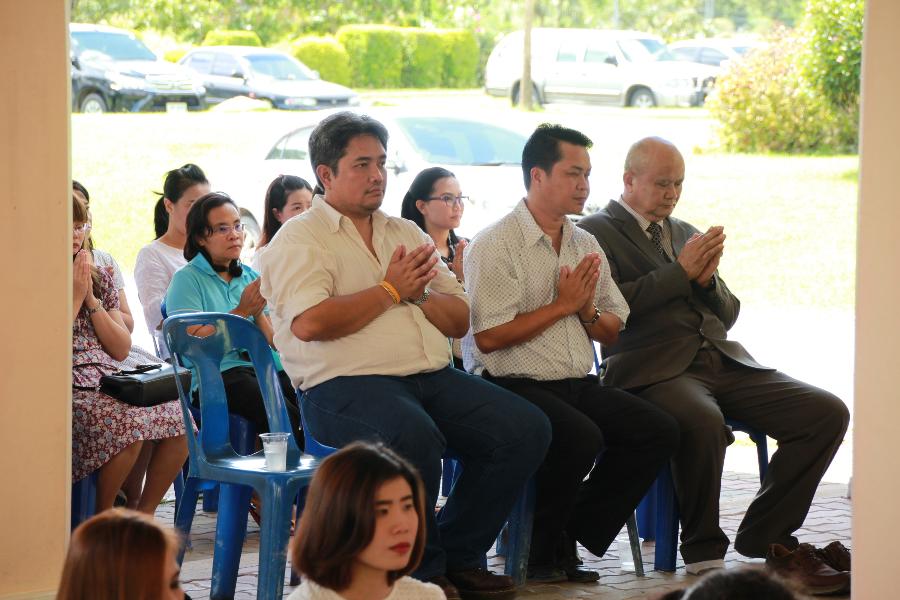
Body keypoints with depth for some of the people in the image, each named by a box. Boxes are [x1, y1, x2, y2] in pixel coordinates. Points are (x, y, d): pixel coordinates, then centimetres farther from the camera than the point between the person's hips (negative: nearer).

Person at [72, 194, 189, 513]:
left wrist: (91, 299, 2)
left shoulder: (100, 278, 18)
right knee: (129, 426, -33)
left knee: (179, 423, -18)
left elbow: (122, 349, 12)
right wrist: (74, 297, -7)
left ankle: (144, 514, -4)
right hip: (69, 383, -6)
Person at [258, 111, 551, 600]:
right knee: (413, 434, -37)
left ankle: (457, 555, 2)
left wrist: (418, 294, -2)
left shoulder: (406, 233, 23)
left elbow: (460, 320, 19)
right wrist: (390, 290, -5)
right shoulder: (300, 239, 2)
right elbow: (310, 323, -16)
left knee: (526, 428, -11)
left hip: (433, 376, 7)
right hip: (344, 383, -7)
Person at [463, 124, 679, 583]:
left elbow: (613, 332, 20)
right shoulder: (494, 245, -8)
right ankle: (543, 549, -7)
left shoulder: (586, 245, 16)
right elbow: (488, 337, -17)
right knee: (581, 437, -32)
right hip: (513, 385, -8)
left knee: (659, 431, -10)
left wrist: (588, 310, -4)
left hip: (577, 385, 8)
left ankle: (572, 537, -2)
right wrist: (562, 305, -10)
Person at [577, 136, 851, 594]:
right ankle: (704, 553, -19)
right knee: (703, 422, -40)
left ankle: (766, 538, -1)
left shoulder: (686, 233, 26)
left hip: (723, 362, 7)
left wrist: (707, 279, 2)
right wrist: (680, 272, -9)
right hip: (655, 368, -7)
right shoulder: (596, 232, 5)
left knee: (827, 413, -11)